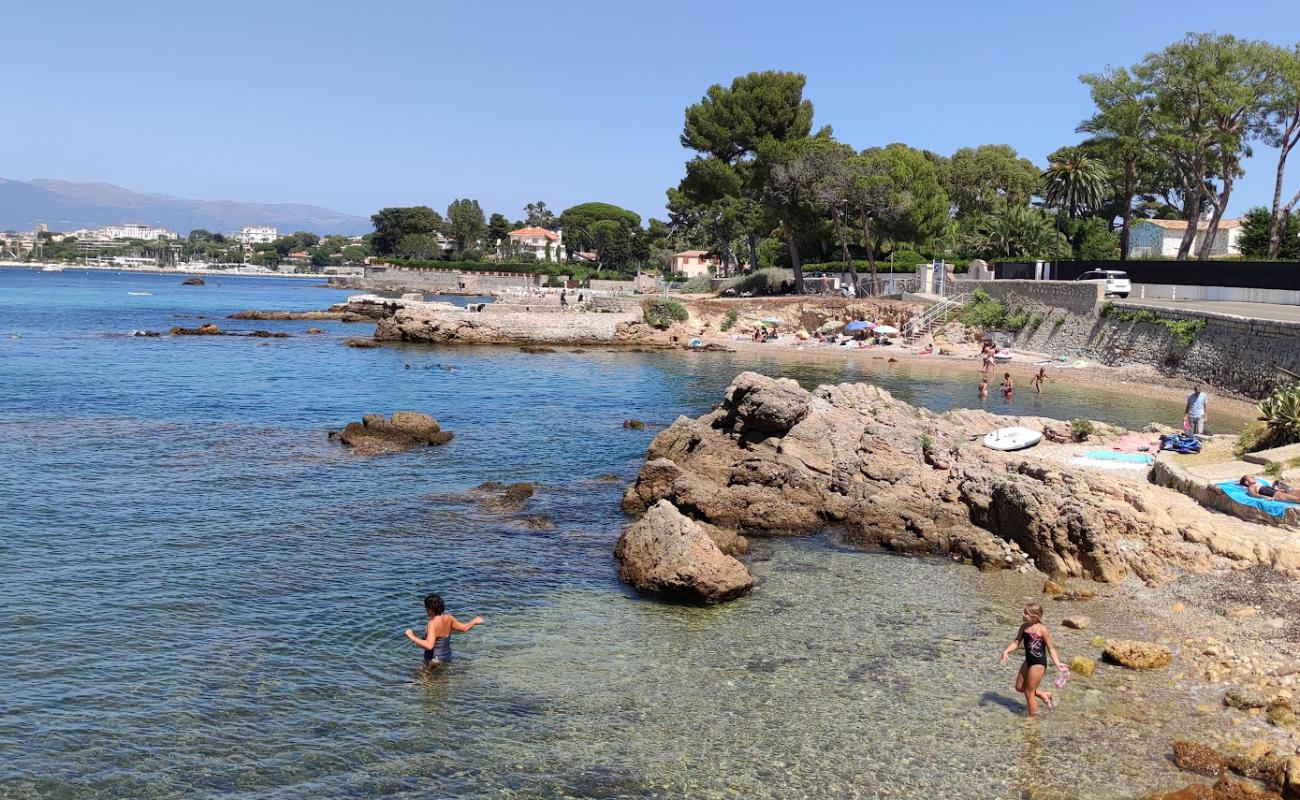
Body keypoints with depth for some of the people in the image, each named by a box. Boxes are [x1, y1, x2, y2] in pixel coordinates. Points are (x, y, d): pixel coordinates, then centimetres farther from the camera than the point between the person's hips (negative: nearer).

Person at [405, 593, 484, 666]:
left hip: (434, 661, -8)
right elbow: (464, 628, 13)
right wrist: (474, 621, 32)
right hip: (447, 657, 8)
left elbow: (429, 645, -34)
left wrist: (412, 637, -27)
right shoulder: (448, 618, -1)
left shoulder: (433, 623, -23)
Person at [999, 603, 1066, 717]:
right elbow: (1016, 642, 1)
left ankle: (1033, 717, 22)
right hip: (1028, 661, 8)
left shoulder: (1042, 629, -19)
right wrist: (1006, 651, -15)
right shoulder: (1024, 627, 1)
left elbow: (1050, 648, -12)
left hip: (1038, 663, -8)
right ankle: (1044, 695, 37)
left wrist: (1057, 663, -23)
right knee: (1019, 687, 20)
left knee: (1029, 692, 4)